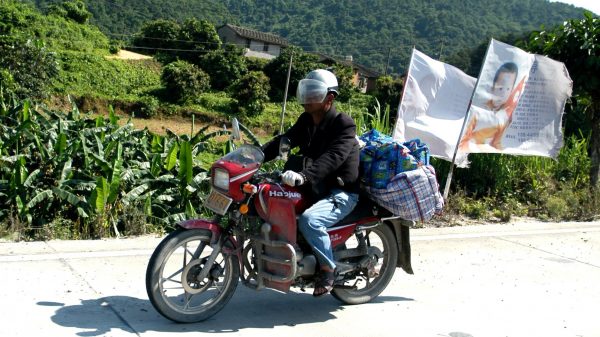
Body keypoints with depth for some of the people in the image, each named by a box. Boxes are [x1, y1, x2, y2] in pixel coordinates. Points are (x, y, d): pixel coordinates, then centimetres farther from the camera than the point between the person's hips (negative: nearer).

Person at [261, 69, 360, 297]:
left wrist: (303, 176, -47)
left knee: (309, 220, -33)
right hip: (314, 188, 9)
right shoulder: (306, 121, 9)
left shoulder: (344, 124, -16)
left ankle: (328, 268, -10)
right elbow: (284, 141, 1)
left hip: (341, 192, -8)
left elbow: (332, 157, -32)